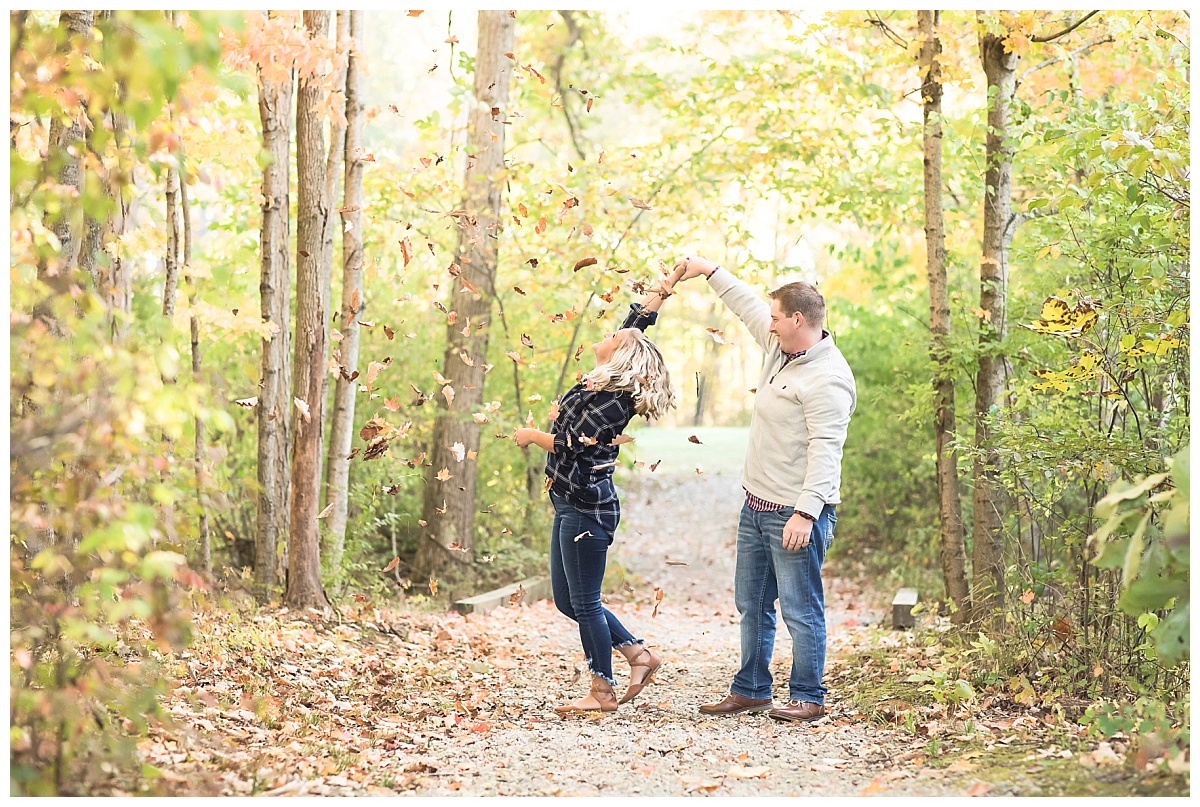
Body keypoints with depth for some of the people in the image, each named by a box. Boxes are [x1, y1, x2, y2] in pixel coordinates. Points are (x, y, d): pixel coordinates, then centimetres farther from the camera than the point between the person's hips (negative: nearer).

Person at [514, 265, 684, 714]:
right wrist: (666, 286, 22)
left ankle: (602, 692, 10)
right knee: (566, 600, 13)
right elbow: (637, 324, 17)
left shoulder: (612, 400, -16)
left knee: (584, 602, -1)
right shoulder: (600, 383, 8)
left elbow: (570, 446, -19)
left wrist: (530, 436, -3)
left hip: (587, 508, -10)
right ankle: (638, 654, 22)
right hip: (572, 505, 10)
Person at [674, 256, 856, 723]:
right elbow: (748, 306, 27)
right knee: (751, 604, 15)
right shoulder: (780, 347, 10)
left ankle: (808, 698, 5)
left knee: (800, 609, -4)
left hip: (794, 513, -10)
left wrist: (806, 512, -29)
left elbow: (825, 452, -24)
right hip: (756, 507, 10)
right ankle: (750, 690, 24)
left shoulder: (827, 379, -19)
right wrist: (710, 271, 34)